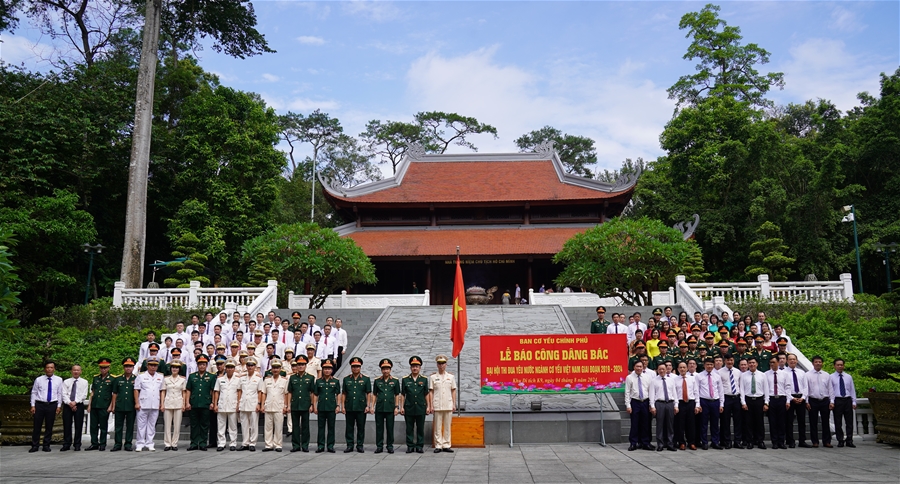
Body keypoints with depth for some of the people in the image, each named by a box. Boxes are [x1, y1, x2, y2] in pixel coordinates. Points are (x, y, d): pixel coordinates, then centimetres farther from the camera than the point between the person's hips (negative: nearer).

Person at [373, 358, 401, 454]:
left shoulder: (395, 381, 4)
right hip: (379, 408, 1)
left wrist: (396, 407, -1)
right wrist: (372, 406, 3)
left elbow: (397, 395, 5)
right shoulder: (377, 381, 7)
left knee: (390, 428, 3)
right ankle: (379, 446, 12)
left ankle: (390, 446, 12)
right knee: (379, 428, 4)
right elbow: (374, 395, 10)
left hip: (390, 408, -1)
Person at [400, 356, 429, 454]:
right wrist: (401, 407, 0)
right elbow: (402, 395, 5)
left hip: (421, 408, 0)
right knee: (409, 428, 4)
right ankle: (410, 446, 12)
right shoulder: (405, 379, 4)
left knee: (420, 428, 5)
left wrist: (428, 406, 3)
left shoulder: (424, 379, 6)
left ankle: (420, 446, 12)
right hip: (409, 408, 0)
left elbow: (426, 394, 8)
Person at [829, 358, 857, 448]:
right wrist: (831, 402, -12)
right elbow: (831, 390, -3)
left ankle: (849, 441, 11)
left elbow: (852, 390, 11)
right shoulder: (831, 377, 2)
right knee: (838, 422, 2)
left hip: (848, 400, 2)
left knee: (849, 421, 4)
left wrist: (854, 402, 5)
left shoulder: (848, 377, 11)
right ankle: (840, 441, 9)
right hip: (837, 401, -2)